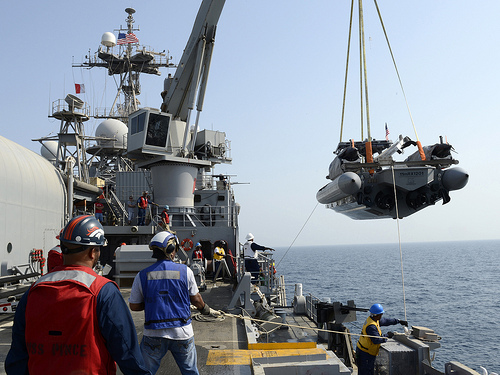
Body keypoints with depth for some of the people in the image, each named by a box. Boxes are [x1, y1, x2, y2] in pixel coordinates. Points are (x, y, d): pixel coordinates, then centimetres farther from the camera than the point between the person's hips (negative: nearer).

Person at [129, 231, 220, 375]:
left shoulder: (142, 275, -4)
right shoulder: (185, 271, -5)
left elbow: (134, 306, 4)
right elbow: (196, 299, 6)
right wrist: (207, 310, 26)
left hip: (153, 335, 0)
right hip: (182, 333, 0)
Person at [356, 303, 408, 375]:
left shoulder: (375, 320, 4)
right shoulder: (371, 326, -28)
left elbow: (385, 321, 18)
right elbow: (376, 340, -30)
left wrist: (399, 321, 19)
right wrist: (387, 336, -17)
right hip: (365, 353, -10)